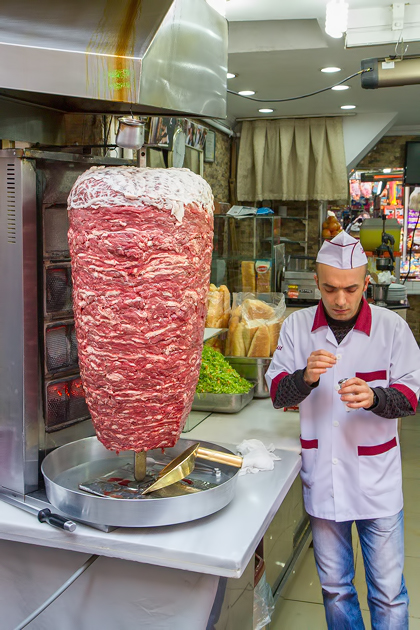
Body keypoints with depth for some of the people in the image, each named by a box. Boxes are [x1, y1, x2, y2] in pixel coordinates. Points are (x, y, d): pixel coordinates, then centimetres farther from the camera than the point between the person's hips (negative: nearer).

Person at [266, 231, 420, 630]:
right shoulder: (297, 326, -3)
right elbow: (277, 394, -2)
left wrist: (373, 397, -27)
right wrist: (305, 377, -24)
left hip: (378, 483, -2)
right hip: (322, 480, 2)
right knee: (334, 587, 19)